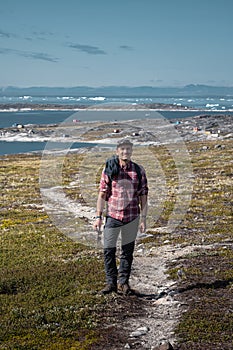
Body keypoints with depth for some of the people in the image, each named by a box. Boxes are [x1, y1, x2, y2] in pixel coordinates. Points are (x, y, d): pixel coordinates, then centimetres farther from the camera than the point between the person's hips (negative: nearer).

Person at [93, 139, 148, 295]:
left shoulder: (139, 170, 2)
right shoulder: (109, 169, -1)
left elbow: (143, 196, 4)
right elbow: (102, 194, 1)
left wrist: (143, 219, 0)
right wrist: (98, 217, -3)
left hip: (132, 217, 1)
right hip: (113, 216, -1)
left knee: (128, 251, 10)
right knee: (109, 250, 0)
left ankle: (123, 282, 22)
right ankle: (111, 282, 16)